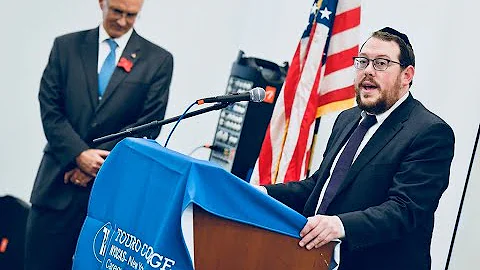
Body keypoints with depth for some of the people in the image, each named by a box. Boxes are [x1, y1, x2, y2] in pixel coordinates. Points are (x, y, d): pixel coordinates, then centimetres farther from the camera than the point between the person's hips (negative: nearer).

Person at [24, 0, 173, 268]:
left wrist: (100, 163, -10)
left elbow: (148, 125, -3)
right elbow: (50, 109, 1)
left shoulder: (158, 60, 2)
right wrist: (79, 154, -13)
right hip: (59, 182, 2)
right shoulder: (66, 46, 7)